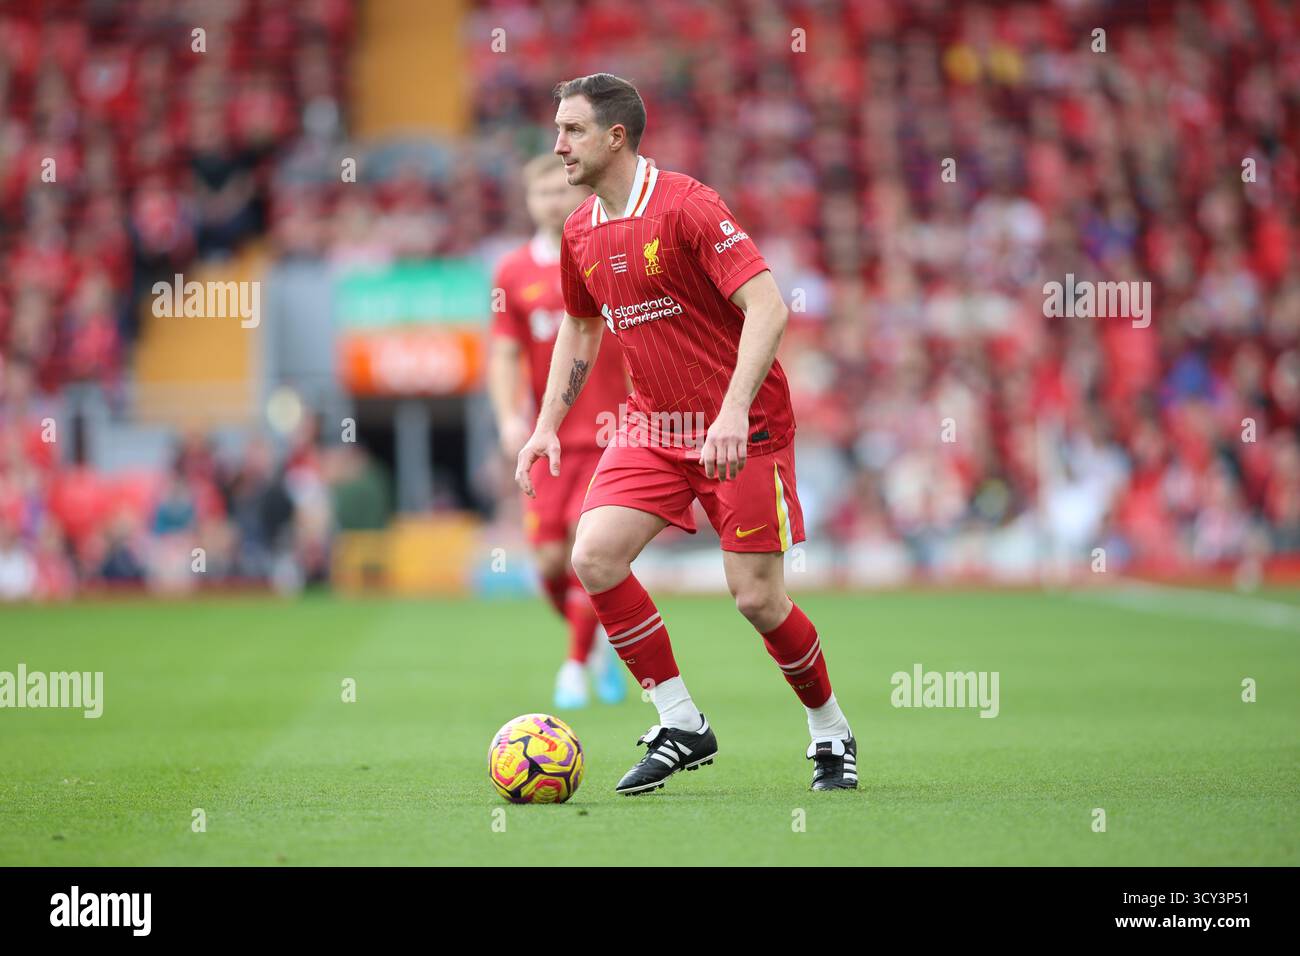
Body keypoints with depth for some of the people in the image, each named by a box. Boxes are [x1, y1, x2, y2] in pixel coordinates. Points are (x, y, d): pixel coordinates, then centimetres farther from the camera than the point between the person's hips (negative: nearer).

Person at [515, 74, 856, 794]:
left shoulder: (685, 206, -17)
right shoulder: (580, 233, 6)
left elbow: (768, 307, -23)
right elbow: (580, 328, 23)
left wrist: (733, 414, -32)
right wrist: (547, 428, 15)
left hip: (743, 429, -6)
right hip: (653, 428, 6)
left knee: (757, 598, -8)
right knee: (594, 557, -13)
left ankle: (831, 732, 18)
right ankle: (681, 726, -1)